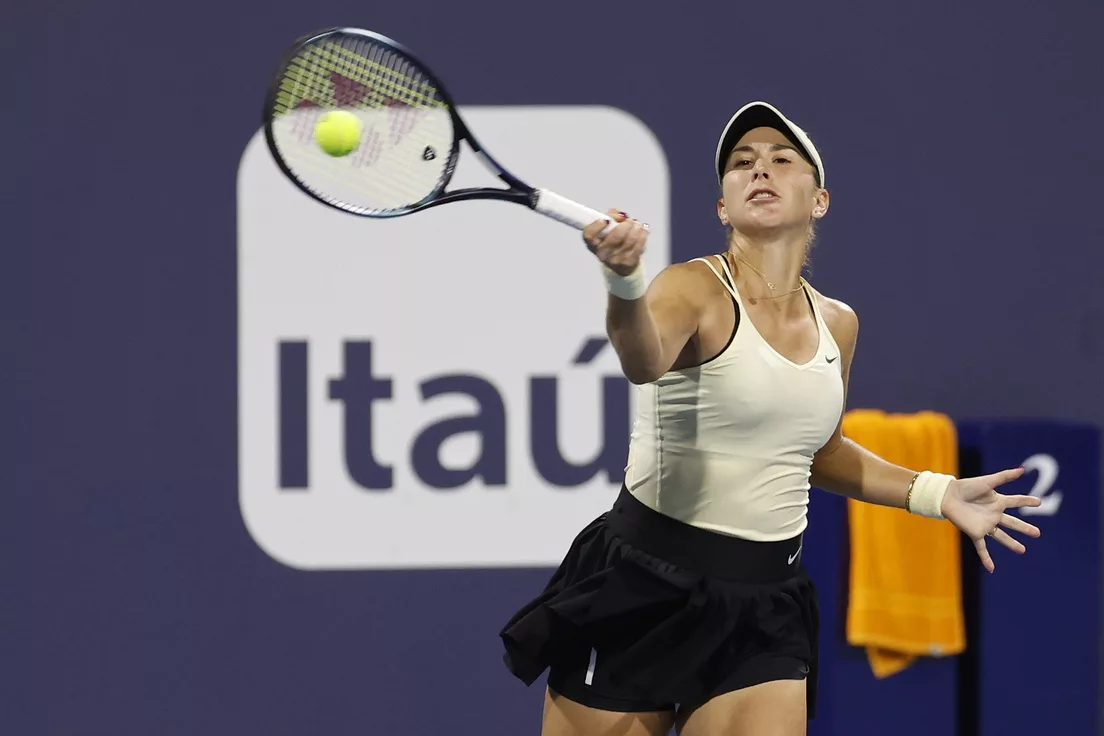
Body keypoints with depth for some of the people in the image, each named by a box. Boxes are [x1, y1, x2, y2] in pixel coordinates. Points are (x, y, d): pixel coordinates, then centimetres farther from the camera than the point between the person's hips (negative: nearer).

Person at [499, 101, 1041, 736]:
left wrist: (935, 492, 14)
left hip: (766, 607, 4)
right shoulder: (697, 289, -10)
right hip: (641, 591, -4)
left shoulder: (837, 324, 8)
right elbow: (644, 361, -35)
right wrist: (625, 282, -56)